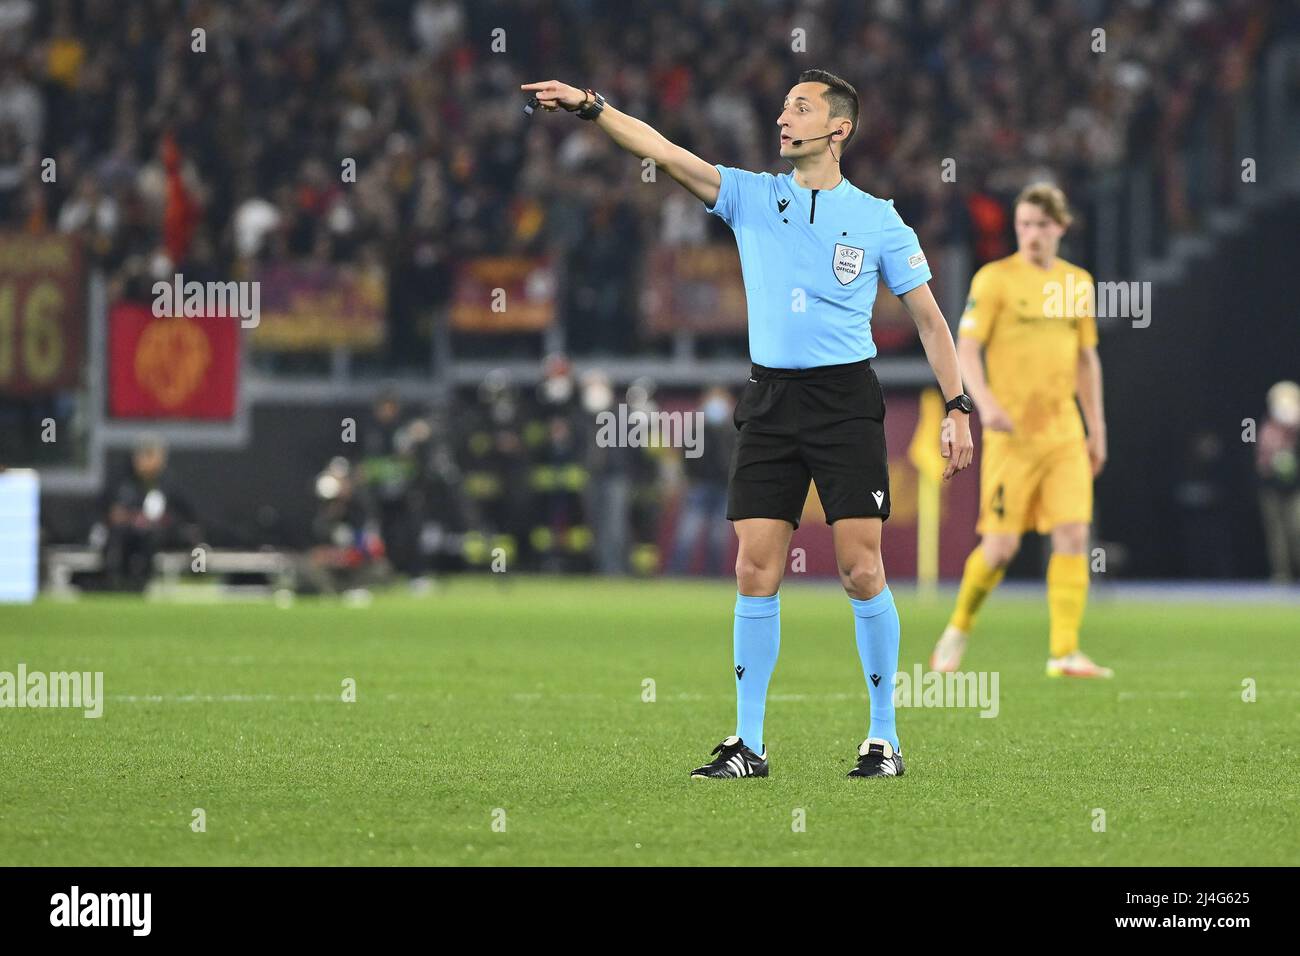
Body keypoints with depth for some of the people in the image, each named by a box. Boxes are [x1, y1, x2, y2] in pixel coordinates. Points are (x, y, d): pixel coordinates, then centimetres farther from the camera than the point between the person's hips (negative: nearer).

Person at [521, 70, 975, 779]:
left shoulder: (877, 220, 2)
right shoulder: (751, 196, 7)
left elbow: (929, 318, 6)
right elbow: (665, 153, -3)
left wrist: (957, 409, 0)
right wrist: (589, 107, -15)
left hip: (846, 401, -2)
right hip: (769, 401, 2)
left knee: (861, 572, -6)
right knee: (755, 573, -2)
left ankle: (884, 739, 4)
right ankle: (749, 744, 4)